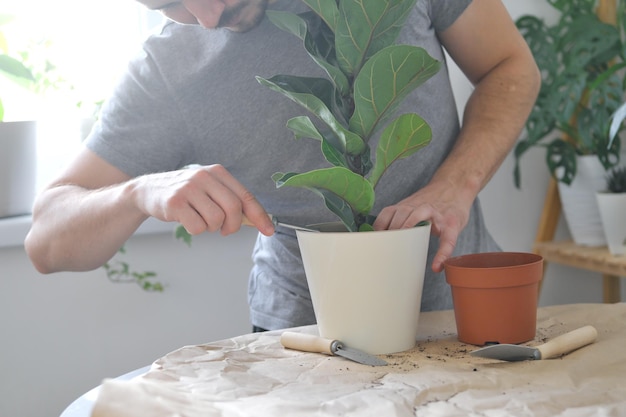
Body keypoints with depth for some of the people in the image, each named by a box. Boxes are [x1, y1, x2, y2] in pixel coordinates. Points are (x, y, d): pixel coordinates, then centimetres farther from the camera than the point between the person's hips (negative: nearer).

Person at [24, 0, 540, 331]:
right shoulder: (164, 77, -7)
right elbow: (47, 240, -4)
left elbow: (511, 68, 1)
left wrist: (455, 185, -16)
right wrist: (139, 193, -26)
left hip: (458, 299, 1)